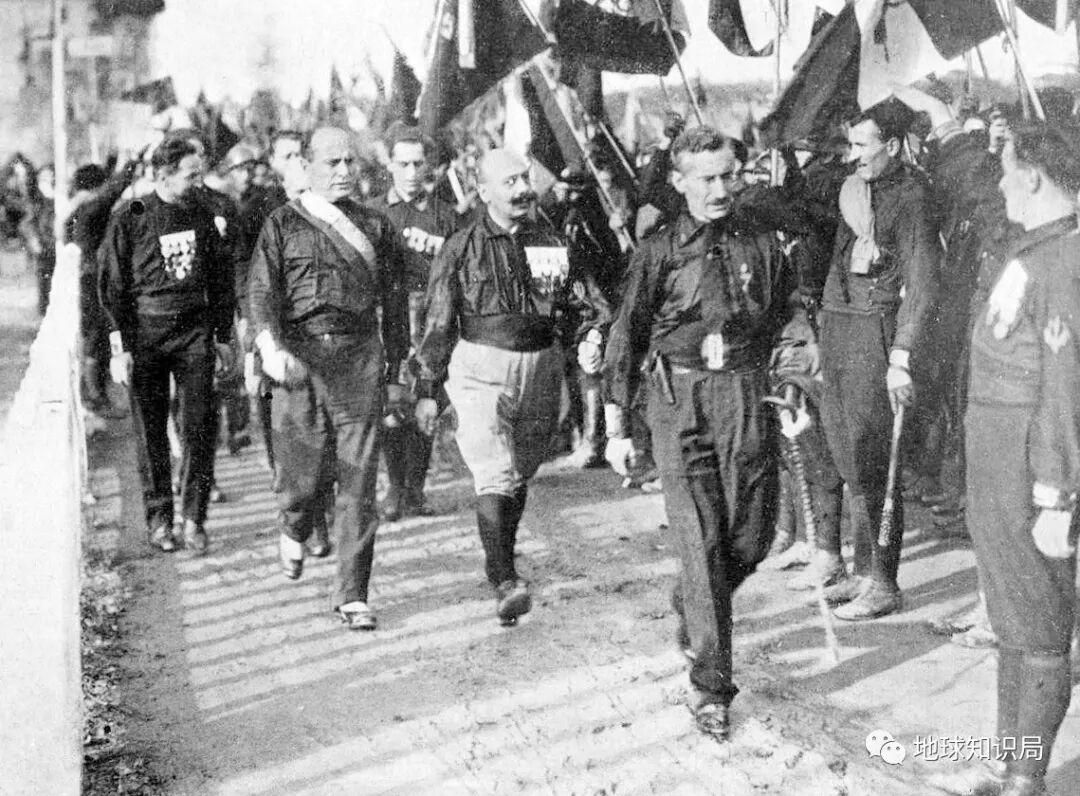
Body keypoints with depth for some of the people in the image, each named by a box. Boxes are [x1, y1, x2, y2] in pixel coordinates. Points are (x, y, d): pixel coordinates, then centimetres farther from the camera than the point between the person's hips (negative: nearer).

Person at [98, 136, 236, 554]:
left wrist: (225, 335, 10)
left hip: (195, 331, 2)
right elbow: (111, 285, -3)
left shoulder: (201, 217, 7)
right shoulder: (129, 218, -4)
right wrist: (120, 347, -8)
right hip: (145, 333, -2)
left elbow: (221, 280, 14)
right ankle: (159, 517, 16)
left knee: (200, 427, -3)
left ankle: (194, 518, 6)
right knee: (151, 431, 5)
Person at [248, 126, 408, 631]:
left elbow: (392, 300, 18)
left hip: (361, 358, 1)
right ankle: (295, 531, 38)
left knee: (358, 481, -2)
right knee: (303, 471, 1)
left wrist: (396, 362, 17)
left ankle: (351, 595, 5)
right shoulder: (283, 224, 6)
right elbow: (262, 291, -4)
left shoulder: (374, 226, 13)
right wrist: (271, 348, -20)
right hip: (300, 357, -1)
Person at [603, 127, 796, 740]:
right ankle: (711, 686, 2)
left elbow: (786, 323, 20)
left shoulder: (764, 244, 7)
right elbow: (627, 339, 3)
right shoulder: (660, 252, 0)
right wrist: (617, 427, 1)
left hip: (749, 396, 3)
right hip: (680, 398, -3)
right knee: (702, 543, -5)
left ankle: (691, 608, 38)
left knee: (752, 538, 6)